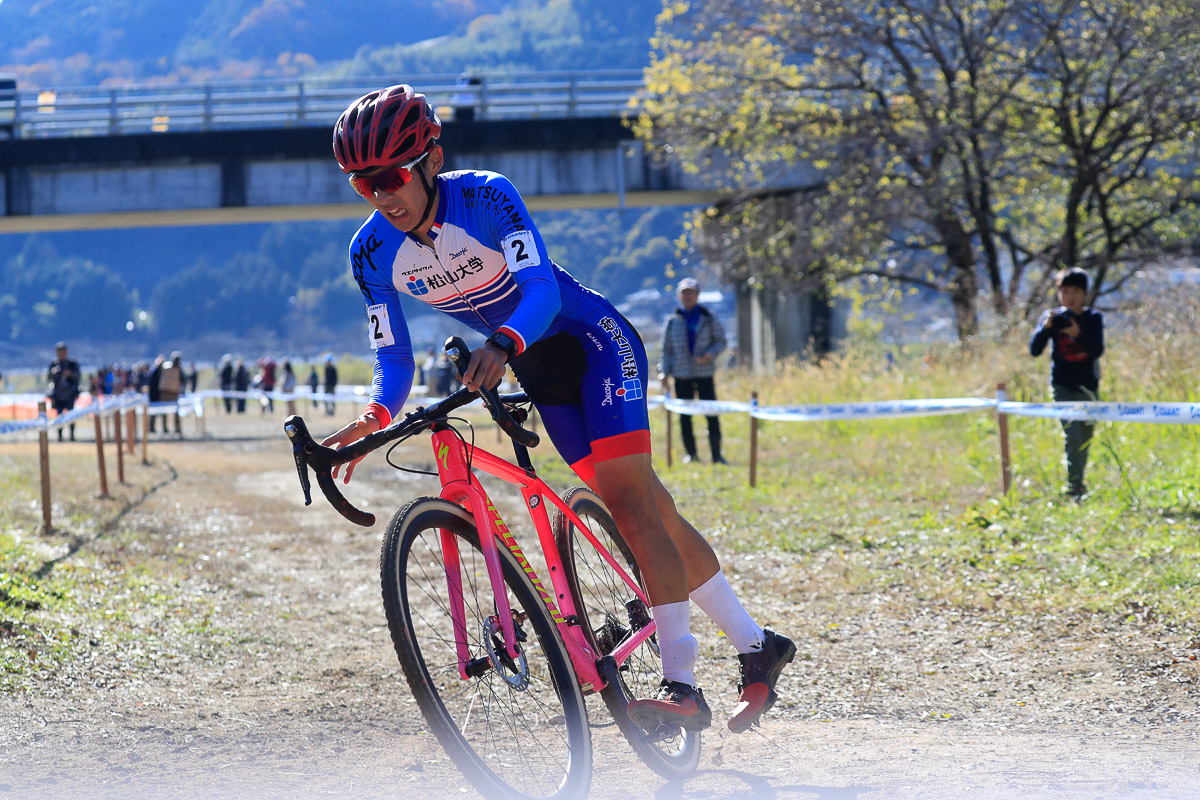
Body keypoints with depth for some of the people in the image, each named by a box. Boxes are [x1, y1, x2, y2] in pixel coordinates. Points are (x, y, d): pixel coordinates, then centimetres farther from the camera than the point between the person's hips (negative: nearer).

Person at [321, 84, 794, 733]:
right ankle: (757, 647, 16)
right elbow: (394, 360, -10)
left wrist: (501, 345, -58)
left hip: (592, 337, -5)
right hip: (539, 369, 5)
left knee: (629, 498, -20)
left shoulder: (486, 197, -26)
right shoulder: (373, 252, -12)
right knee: (646, 510, 6)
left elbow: (542, 290, -37)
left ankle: (681, 686, -23)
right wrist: (374, 417, -32)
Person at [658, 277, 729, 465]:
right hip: (682, 375, 1)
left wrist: (709, 354, -13)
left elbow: (720, 341, 7)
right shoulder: (672, 321, 9)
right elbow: (667, 349, 10)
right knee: (685, 416, 3)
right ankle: (690, 453, 13)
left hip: (705, 374, -1)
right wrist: (664, 373, 0)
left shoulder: (709, 319, 5)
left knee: (712, 415, -6)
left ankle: (716, 454, -1)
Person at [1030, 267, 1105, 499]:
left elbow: (1098, 350, -13)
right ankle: (1074, 487, -18)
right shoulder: (1051, 317, -2)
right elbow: (1035, 350, -10)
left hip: (1089, 387, 2)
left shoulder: (1093, 318, 0)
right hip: (1063, 387, -2)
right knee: (1072, 437, -17)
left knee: (1085, 440, 12)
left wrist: (1078, 334, -30)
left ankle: (1079, 484, 28)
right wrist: (1045, 327, -27)